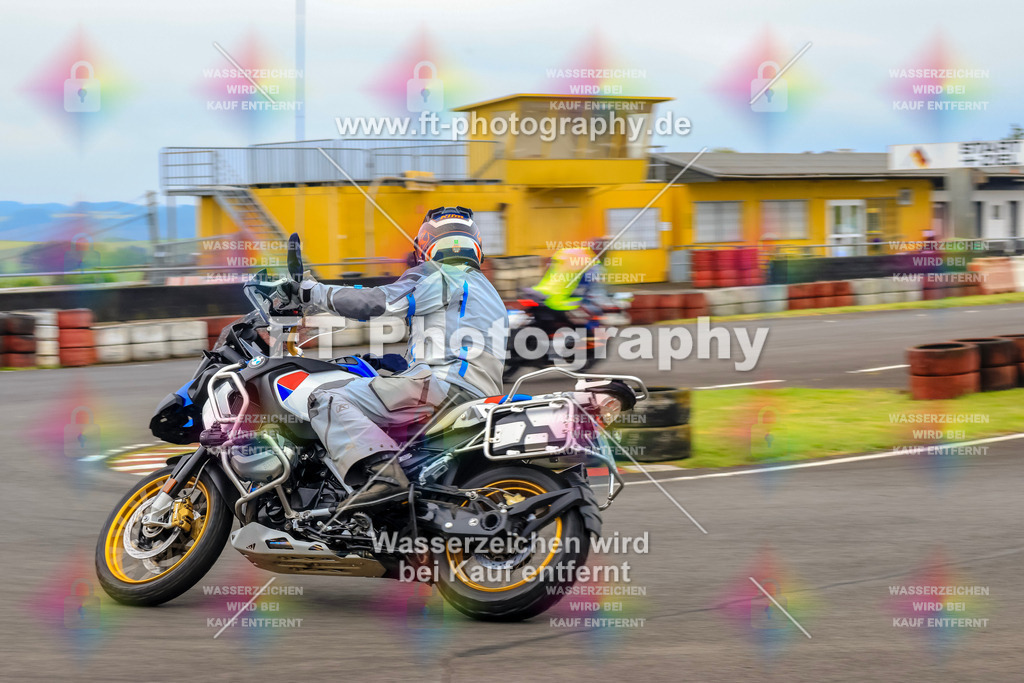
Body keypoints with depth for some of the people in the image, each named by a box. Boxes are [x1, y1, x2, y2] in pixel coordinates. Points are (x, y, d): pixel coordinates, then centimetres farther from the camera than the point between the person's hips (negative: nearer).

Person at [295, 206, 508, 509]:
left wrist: (315, 292, 2)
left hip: (445, 382, -10)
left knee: (328, 399, -17)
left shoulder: (438, 276, 4)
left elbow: (379, 301, -8)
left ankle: (382, 471, -37)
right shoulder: (487, 291, 32)